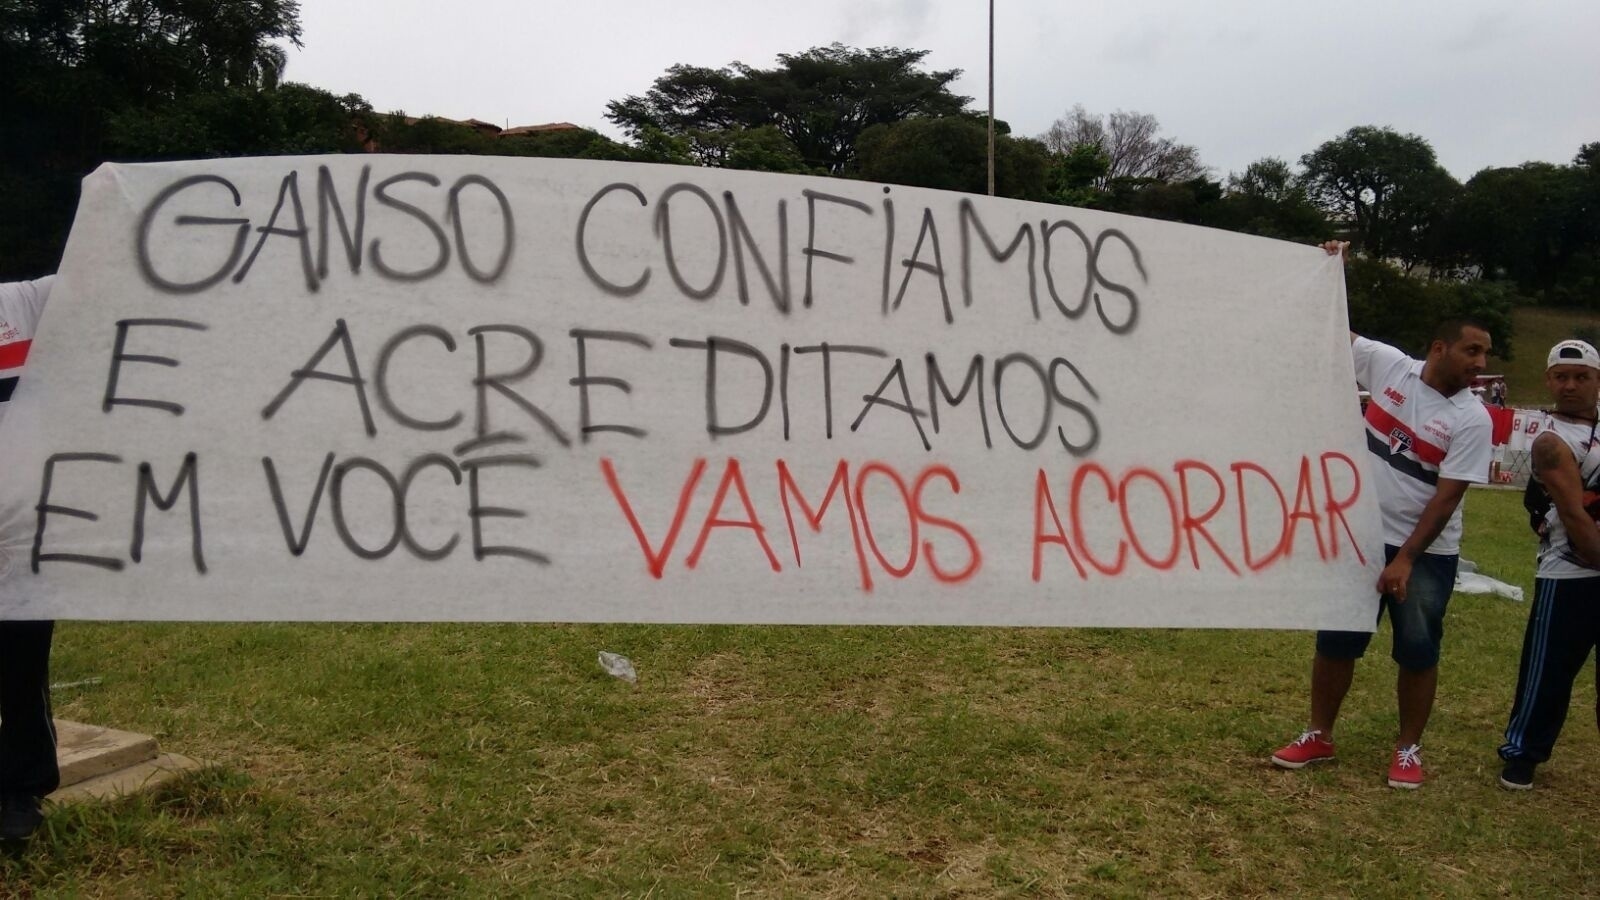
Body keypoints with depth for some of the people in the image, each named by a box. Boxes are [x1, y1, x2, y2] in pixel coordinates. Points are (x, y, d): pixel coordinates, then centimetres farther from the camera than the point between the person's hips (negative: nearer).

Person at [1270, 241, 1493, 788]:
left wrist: (1406, 559, -20)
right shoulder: (1389, 365, -4)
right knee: (1337, 638, 8)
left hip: (1426, 552, -2)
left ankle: (1408, 750, 21)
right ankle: (1319, 737, 22)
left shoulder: (1472, 419, -11)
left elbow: (1446, 497, -15)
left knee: (1418, 651, 4)